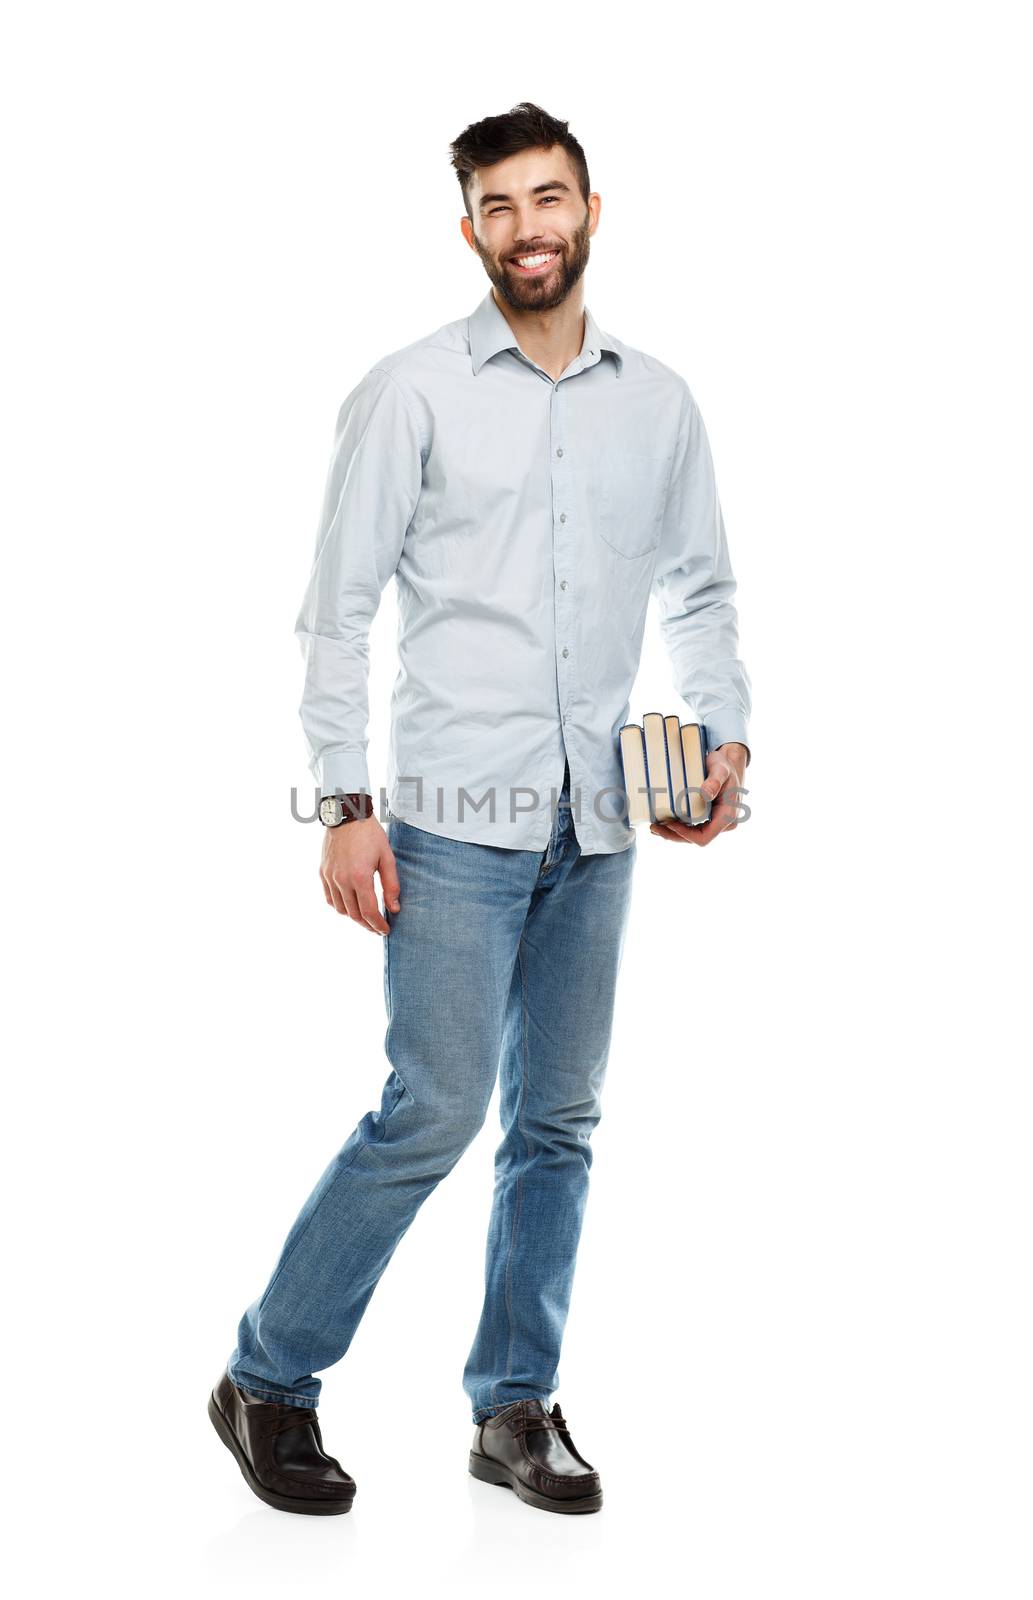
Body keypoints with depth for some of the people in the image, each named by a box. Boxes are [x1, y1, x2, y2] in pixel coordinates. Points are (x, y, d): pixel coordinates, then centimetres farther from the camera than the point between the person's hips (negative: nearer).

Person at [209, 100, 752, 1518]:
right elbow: (337, 611, -4)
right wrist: (346, 807, -10)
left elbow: (702, 590, 18)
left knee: (559, 1123, 10)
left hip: (598, 828, 5)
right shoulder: (411, 392, -2)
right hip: (455, 818, -4)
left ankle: (516, 1406, 24)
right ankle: (268, 1379, 13)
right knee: (434, 1114, -6)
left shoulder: (658, 402, 11)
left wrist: (726, 737, 2)